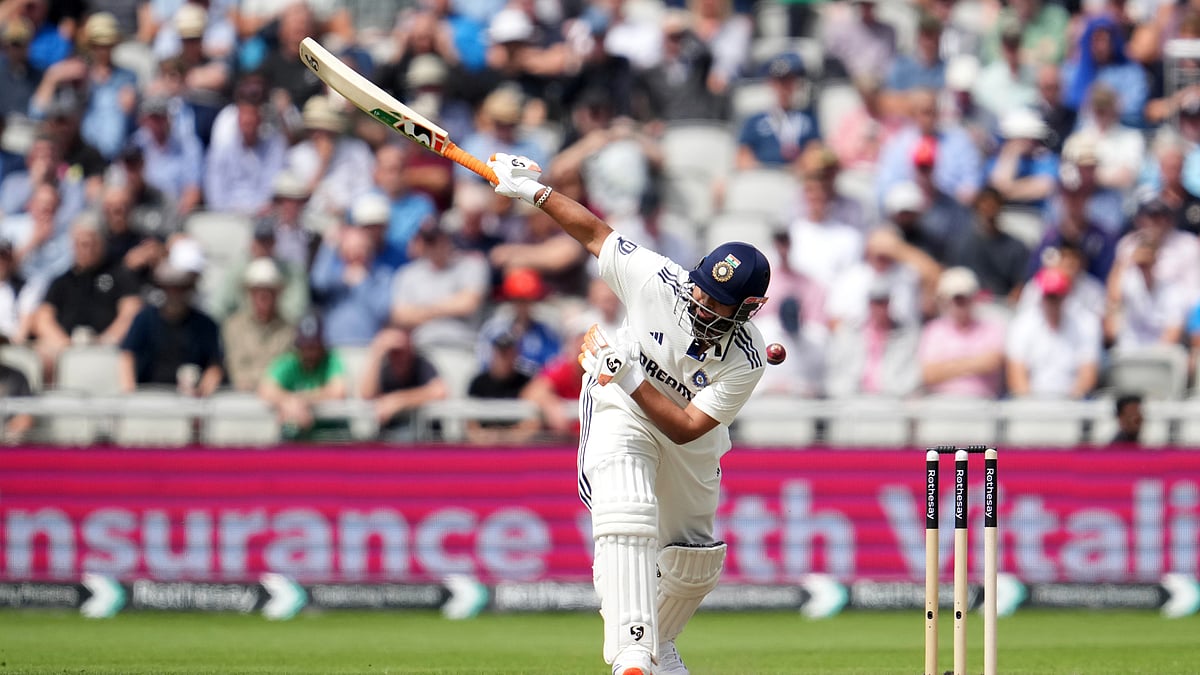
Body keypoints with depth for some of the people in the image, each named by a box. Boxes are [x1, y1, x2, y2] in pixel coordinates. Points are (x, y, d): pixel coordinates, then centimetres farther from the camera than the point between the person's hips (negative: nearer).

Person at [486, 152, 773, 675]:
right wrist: (535, 191, -18)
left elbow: (687, 428, -30)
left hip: (689, 443, 2)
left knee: (696, 562, 13)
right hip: (621, 412, -2)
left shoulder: (746, 360, -29)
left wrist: (631, 377, -40)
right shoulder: (660, 281, -28)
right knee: (628, 517, -29)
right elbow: (596, 233, -13)